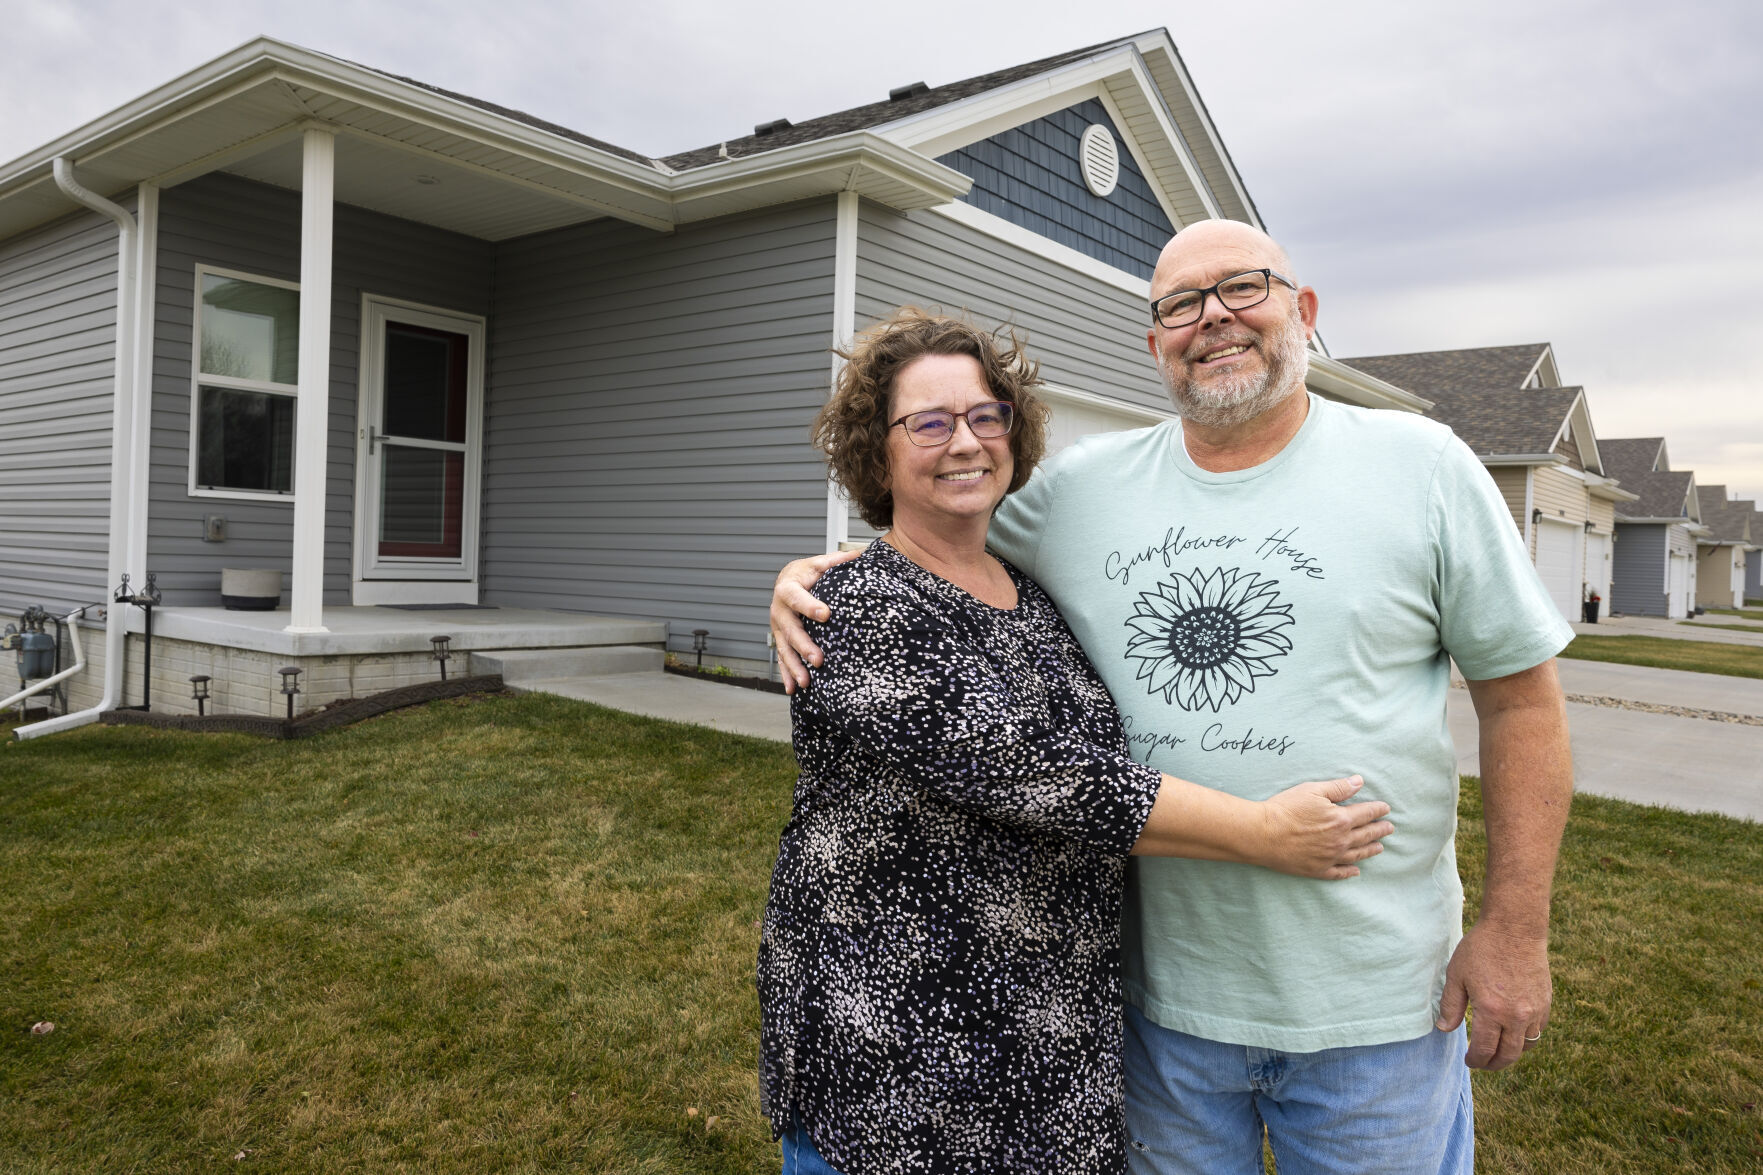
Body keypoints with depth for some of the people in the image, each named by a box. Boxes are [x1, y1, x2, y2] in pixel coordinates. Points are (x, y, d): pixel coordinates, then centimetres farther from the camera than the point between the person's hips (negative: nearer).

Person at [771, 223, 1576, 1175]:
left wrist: (1515, 928, -4)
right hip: (1164, 988, 2)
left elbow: (1521, 696, -1)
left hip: (1375, 1001, -1)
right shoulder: (1083, 487, 1)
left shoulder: (1422, 466, -3)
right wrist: (811, 576, -9)